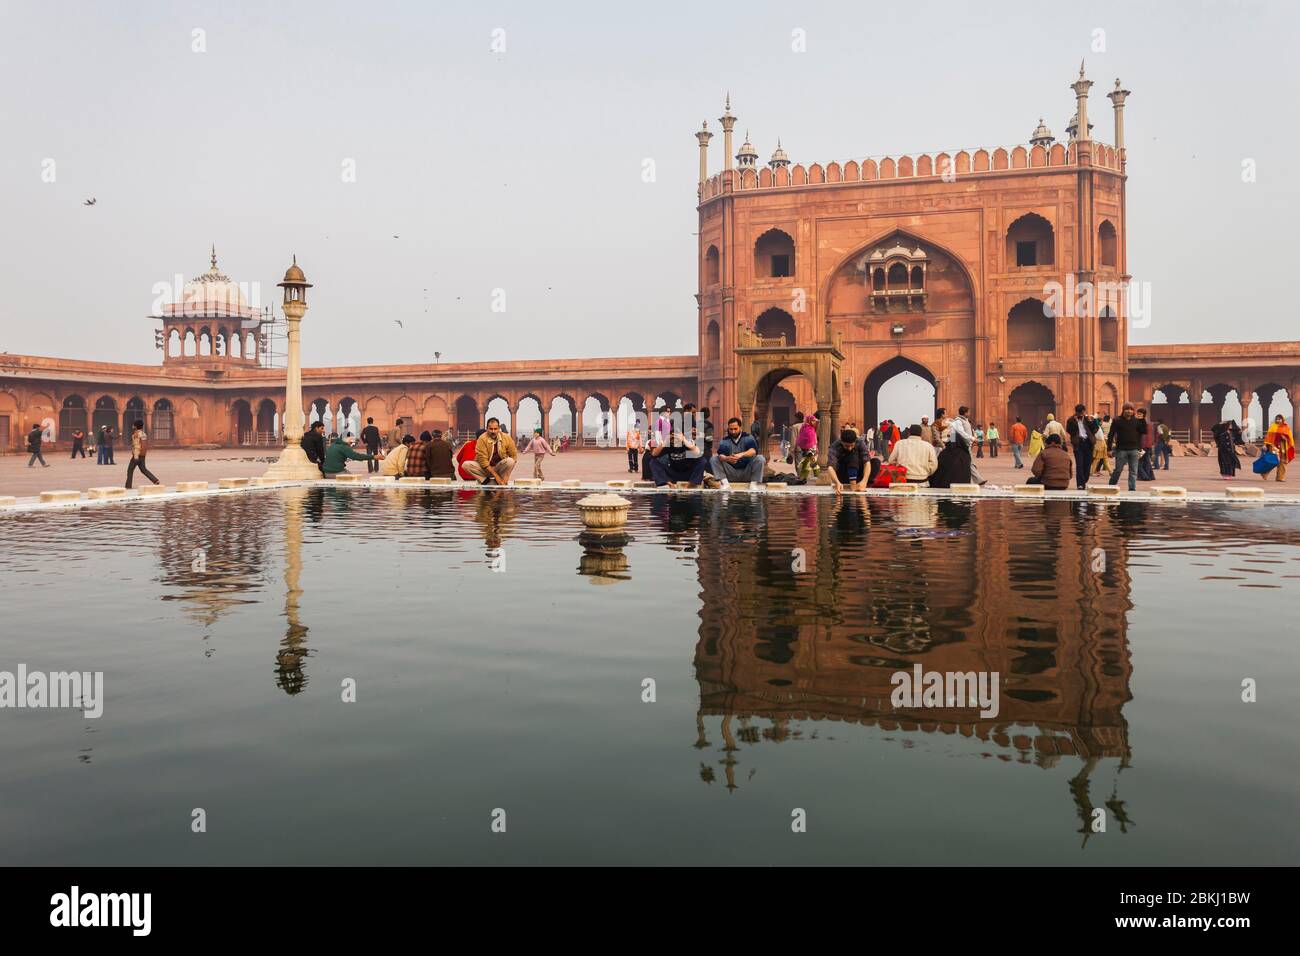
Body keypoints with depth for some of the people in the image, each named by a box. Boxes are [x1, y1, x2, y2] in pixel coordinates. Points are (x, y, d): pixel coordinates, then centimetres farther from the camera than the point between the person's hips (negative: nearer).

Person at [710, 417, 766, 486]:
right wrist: (727, 458, -42)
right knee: (713, 459, -14)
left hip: (747, 473, -1)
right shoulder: (724, 441, 2)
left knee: (760, 459, -23)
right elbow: (721, 455, -17)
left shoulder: (748, 438, -1)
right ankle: (725, 483, -24)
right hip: (731, 474, 1)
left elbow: (753, 451, -21)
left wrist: (741, 454, -42)